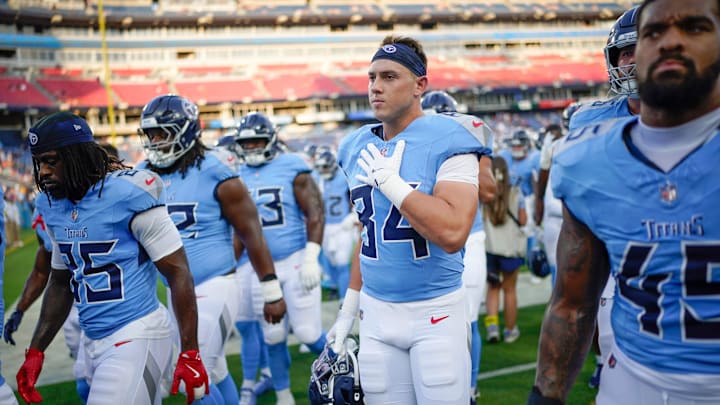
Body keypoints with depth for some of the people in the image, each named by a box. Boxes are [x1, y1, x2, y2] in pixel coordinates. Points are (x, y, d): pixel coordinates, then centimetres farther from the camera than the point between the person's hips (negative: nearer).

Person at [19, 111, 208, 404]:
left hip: (136, 336, -7)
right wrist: (35, 351, 14)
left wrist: (190, 353, -15)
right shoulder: (52, 205, 8)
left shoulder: (129, 194, -15)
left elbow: (179, 273, -13)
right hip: (94, 343, 7)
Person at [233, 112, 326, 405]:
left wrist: (311, 258, -16)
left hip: (295, 261, -4)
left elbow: (315, 213, -10)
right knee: (273, 337, 8)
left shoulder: (292, 168, -7)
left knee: (308, 333, -4)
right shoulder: (240, 177, 6)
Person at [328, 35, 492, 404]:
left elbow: (452, 234, -26)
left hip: (436, 311, -5)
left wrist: (388, 178, -21)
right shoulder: (359, 149, 7)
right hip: (377, 312, 6)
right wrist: (349, 309, 18)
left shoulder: (447, 142, -13)